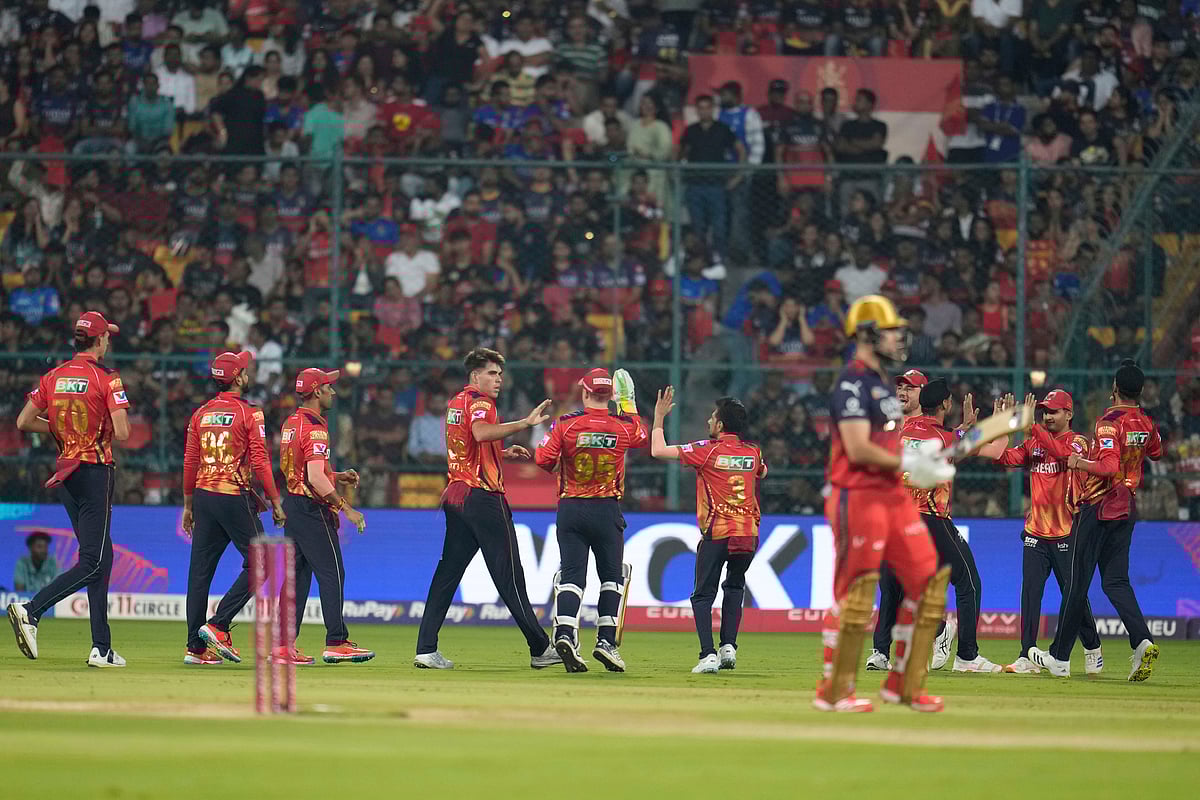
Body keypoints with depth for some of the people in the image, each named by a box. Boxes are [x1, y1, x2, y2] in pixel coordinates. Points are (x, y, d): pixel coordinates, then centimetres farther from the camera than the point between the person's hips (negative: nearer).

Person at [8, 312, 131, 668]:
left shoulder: (53, 377, 6)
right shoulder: (107, 379, -10)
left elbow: (24, 422, 6)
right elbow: (122, 433, -17)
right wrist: (103, 429, 7)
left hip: (65, 471, 7)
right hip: (96, 471, -7)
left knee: (100, 557, 12)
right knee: (92, 561, -6)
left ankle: (102, 648, 10)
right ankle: (30, 611, -23)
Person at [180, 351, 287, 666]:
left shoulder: (200, 414, 9)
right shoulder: (250, 414, -7)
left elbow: (190, 463, 10)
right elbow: (260, 462, -11)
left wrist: (188, 506, 18)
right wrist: (276, 503, -5)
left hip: (204, 497, 6)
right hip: (236, 498, -6)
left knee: (200, 570, 6)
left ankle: (196, 647, 5)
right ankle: (218, 626, -9)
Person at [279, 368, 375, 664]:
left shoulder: (290, 424, 14)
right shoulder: (315, 428, -16)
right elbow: (315, 478, -25)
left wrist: (337, 477, 18)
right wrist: (346, 508, -21)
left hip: (291, 504, 9)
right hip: (312, 508, -9)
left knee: (296, 574, 10)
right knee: (331, 573, -5)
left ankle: (283, 643, 8)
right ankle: (336, 643, -7)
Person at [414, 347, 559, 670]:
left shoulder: (455, 403, 18)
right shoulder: (479, 402, -11)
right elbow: (481, 433, -34)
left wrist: (503, 453, 25)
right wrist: (525, 423, -37)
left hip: (455, 495, 9)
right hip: (483, 496, -9)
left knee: (448, 572, 6)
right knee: (509, 574, -4)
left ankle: (426, 649, 0)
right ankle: (540, 649, 0)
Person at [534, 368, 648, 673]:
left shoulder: (565, 424, -7)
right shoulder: (625, 426, -2)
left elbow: (543, 460, -11)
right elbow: (647, 437, 19)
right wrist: (630, 409, 32)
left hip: (570, 510, 0)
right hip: (607, 510, 0)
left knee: (571, 576, 0)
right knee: (612, 576, 12)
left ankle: (565, 634, -20)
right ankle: (606, 641, 2)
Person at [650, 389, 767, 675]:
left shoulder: (708, 450, -6)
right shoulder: (753, 452, 7)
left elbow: (658, 450, -3)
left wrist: (659, 417, 9)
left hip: (716, 533, -4)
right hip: (748, 533, 4)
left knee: (703, 595, 3)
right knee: (735, 586, 24)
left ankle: (708, 655, -12)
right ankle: (728, 647, 12)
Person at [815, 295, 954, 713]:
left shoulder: (882, 382, 19)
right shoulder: (852, 384, -12)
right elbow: (858, 449, -21)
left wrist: (922, 455, 7)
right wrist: (908, 463, -15)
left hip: (893, 495, 10)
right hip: (858, 495, -10)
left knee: (927, 581, 7)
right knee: (854, 592, -6)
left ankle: (904, 684, 14)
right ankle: (833, 690, 1)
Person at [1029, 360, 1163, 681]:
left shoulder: (1109, 422, -16)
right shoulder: (1146, 423, 7)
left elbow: (1110, 466, -29)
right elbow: (1156, 453, 29)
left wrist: (1083, 464, -42)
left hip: (1099, 507, -7)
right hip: (1128, 507, 7)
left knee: (1077, 582, 1)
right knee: (1116, 581, 7)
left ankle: (1060, 657, 8)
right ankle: (1143, 642, -16)